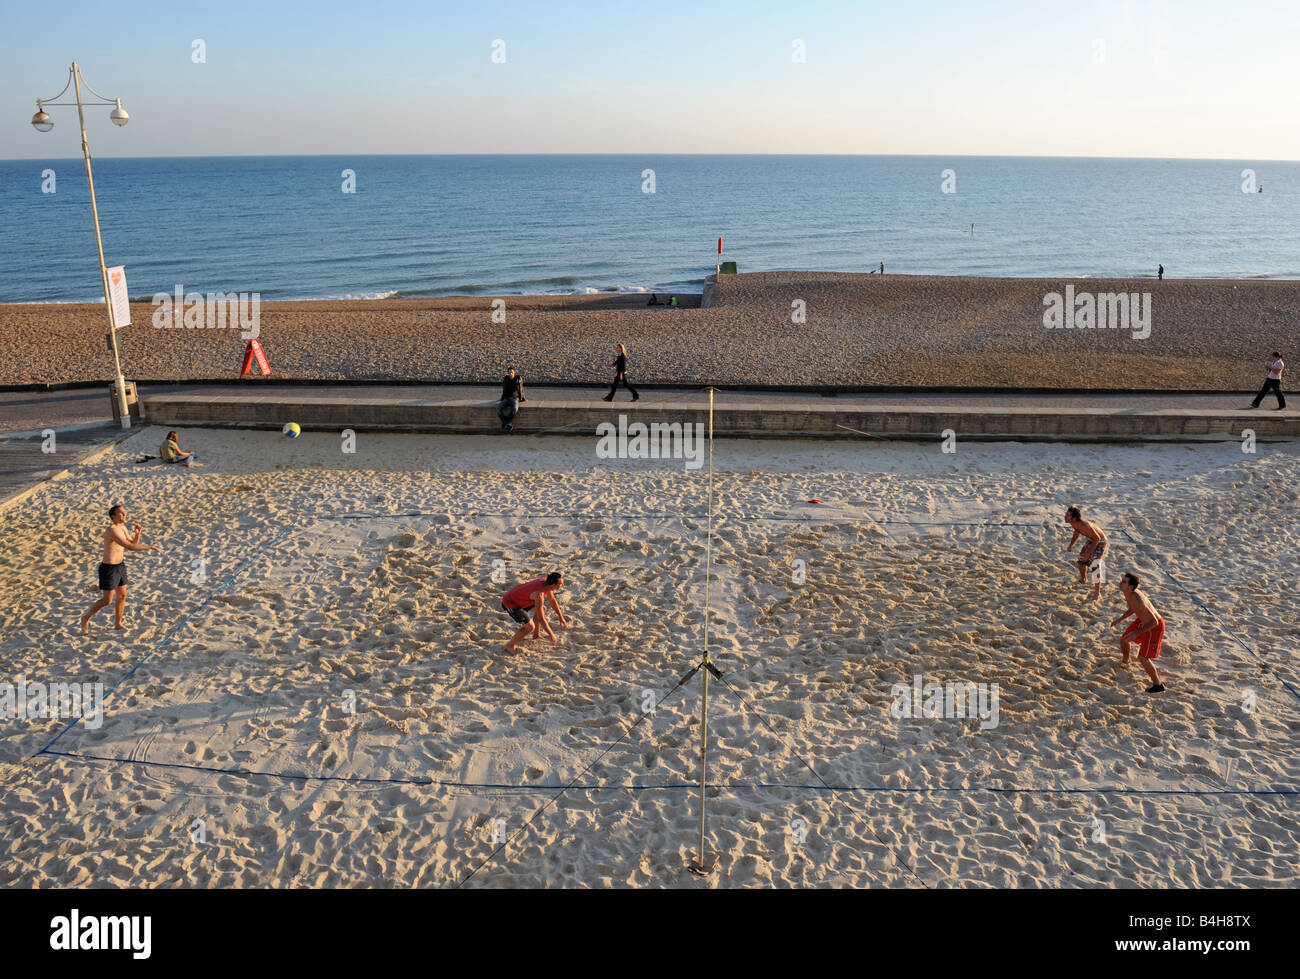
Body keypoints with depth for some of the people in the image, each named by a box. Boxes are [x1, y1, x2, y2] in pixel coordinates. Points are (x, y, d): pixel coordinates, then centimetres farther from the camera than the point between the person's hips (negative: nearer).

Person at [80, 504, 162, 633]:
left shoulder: (122, 528, 4)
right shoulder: (112, 530, -26)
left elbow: (134, 544, 13)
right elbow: (130, 547, -35)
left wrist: (138, 533, -8)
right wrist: (151, 548, -34)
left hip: (120, 566, 9)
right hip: (109, 569, -9)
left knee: (122, 596, 16)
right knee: (107, 600, 3)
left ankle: (118, 624, 32)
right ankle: (86, 618, 27)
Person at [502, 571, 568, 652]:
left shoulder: (547, 582, -11)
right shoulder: (539, 594, -35)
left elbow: (552, 600, 9)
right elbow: (541, 619, -29)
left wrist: (561, 618, 14)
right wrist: (552, 635, -18)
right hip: (510, 604, -9)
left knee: (543, 609, 18)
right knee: (530, 626, -19)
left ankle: (536, 635, 33)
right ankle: (510, 645, -1)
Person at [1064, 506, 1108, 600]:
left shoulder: (1085, 526, -40)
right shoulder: (1075, 524, -14)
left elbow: (1097, 538, -31)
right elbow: (1077, 532, 10)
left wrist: (1089, 552, -27)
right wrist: (1071, 545, 10)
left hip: (1100, 541, -9)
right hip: (1091, 540, 9)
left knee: (1095, 565, -19)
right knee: (1081, 559, 21)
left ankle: (1097, 592, -13)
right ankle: (1083, 578, 51)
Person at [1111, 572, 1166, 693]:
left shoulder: (1138, 601, -40)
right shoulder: (1128, 594, -12)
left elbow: (1154, 622, -32)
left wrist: (1137, 633, -33)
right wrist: (1120, 619, 7)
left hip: (1155, 626, -9)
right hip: (1143, 620, 9)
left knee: (1142, 658, -6)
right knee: (1123, 639, 24)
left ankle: (1158, 686, 13)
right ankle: (1125, 660, 56)